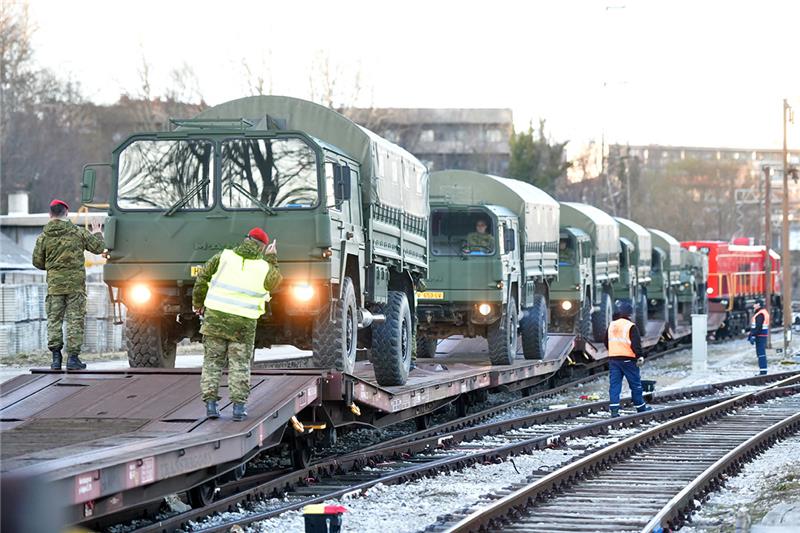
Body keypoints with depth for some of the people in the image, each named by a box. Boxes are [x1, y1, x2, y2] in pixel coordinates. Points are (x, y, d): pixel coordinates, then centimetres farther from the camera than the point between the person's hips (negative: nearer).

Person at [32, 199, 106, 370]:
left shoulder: (43, 237, 0)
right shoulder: (77, 232, -3)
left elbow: (37, 262, 3)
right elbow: (99, 247, 3)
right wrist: (96, 232, 21)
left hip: (54, 284, 1)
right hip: (76, 283, -1)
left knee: (54, 320, 7)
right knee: (75, 319, 3)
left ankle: (56, 357, 1)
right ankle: (73, 357, -1)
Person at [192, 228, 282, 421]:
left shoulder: (224, 257, 0)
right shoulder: (264, 268, -4)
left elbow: (203, 278, 4)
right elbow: (276, 281, 18)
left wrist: (198, 303, 17)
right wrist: (271, 259, 23)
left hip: (216, 317, 1)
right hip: (243, 323, -1)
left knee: (212, 360, 9)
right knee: (240, 363, 8)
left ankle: (210, 403, 1)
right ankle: (239, 406, 0)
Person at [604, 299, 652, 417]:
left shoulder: (611, 326, 11)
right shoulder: (631, 326, -9)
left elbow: (606, 342, 20)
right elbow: (636, 343, -15)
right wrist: (640, 356, -9)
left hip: (613, 358, 5)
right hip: (628, 359, -5)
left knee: (614, 384, 3)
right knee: (635, 383, 7)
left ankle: (614, 409, -6)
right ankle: (640, 407, 17)